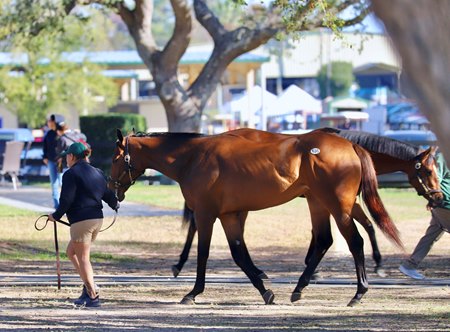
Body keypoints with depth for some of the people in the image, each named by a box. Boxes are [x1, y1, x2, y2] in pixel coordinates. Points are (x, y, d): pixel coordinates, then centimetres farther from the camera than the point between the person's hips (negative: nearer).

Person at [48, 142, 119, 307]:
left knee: (83, 258, 0)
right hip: (98, 219, 8)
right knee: (71, 251, 21)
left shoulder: (71, 174, -9)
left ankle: (93, 296, -2)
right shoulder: (97, 173, 13)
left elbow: (66, 200, -15)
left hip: (81, 221, -8)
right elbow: (108, 194, 16)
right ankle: (88, 287, 12)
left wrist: (56, 216, 0)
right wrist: (115, 205, 38)